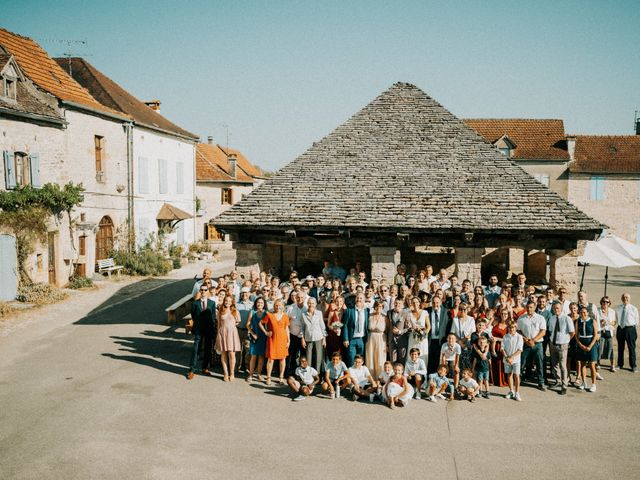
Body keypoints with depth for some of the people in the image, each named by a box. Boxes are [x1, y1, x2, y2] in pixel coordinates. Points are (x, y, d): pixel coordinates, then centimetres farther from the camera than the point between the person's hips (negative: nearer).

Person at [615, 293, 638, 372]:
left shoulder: (633, 308, -3)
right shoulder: (618, 308, 5)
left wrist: (635, 332, -1)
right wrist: (616, 332, 8)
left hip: (630, 328, -3)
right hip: (620, 329, 3)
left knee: (631, 348, 2)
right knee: (620, 348, 13)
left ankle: (633, 366, 14)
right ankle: (620, 364, 26)